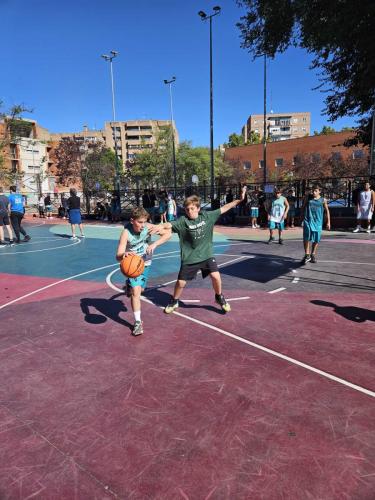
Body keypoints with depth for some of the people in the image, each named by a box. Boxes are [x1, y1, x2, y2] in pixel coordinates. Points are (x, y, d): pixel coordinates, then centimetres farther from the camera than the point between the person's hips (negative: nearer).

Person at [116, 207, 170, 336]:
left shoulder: (148, 227, -21)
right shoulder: (126, 233, -29)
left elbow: (167, 234, -20)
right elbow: (118, 256, -35)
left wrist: (154, 244, -36)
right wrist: (124, 254, -60)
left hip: (145, 262, 4)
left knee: (140, 289, 20)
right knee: (136, 292, -15)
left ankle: (130, 287, 57)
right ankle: (137, 322, -4)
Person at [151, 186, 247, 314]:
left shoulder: (207, 216, -5)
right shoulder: (183, 221, -12)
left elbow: (224, 208, 1)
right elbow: (169, 225, -27)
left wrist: (239, 200, 2)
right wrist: (160, 227, -49)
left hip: (206, 255, 1)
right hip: (189, 258, -1)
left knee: (216, 276, -13)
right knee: (181, 282, 6)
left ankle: (219, 298, 18)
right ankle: (174, 302, 34)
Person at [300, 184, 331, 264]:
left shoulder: (323, 200, 4)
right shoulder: (308, 198, 4)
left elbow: (327, 210, 11)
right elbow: (303, 207, 13)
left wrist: (328, 222, 8)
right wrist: (302, 217, 11)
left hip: (318, 221, 1)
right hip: (308, 220, -1)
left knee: (316, 239, 6)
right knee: (306, 238, -12)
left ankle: (313, 255, 22)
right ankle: (307, 255, -3)